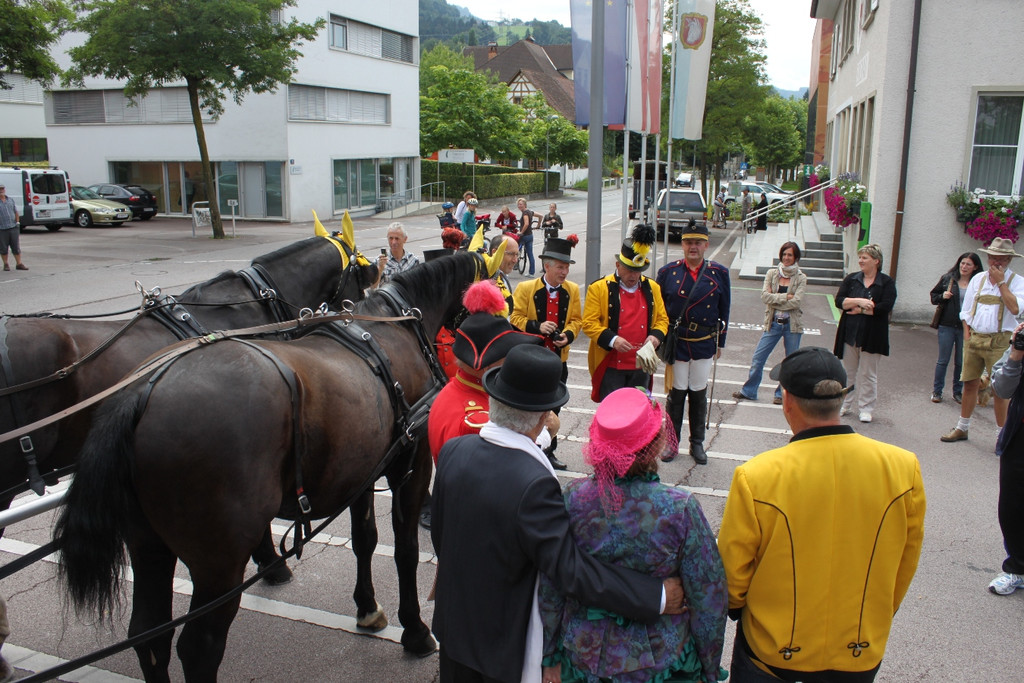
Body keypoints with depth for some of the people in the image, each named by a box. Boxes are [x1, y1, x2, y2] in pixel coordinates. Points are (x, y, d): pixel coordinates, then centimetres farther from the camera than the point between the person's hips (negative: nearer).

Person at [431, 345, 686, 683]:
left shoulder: (452, 451, -13)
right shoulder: (534, 484, -34)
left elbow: (438, 532, 1)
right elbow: (571, 568, -32)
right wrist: (657, 596, -25)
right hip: (506, 640, -5)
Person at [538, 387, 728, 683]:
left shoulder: (573, 498, -18)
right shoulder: (680, 509, -24)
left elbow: (549, 590, -8)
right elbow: (709, 601, -14)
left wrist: (550, 657, 7)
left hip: (583, 657, 2)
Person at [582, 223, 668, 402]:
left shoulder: (652, 288, 8)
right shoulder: (599, 288, -6)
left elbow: (662, 319, 14)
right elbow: (589, 323, -8)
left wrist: (656, 336, -8)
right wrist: (612, 340, -23)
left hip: (642, 367, 4)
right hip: (611, 366, -4)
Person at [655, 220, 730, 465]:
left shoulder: (719, 273, -1)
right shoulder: (668, 272, -3)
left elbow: (724, 311, 6)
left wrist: (720, 343, 8)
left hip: (704, 345, 1)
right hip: (676, 344, -1)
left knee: (699, 393, 11)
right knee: (676, 393, 5)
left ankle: (697, 443, 24)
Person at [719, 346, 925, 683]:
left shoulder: (755, 478, -26)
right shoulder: (903, 467, -16)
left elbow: (732, 569, -12)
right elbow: (906, 562, 0)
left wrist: (735, 607, 10)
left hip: (772, 653, -2)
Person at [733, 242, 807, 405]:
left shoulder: (801, 278, -1)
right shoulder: (771, 274, 4)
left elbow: (796, 302, -14)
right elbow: (765, 295, -9)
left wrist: (774, 300, -11)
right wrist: (785, 297, -16)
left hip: (792, 324, -1)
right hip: (773, 323, 1)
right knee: (757, 358, 1)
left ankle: (783, 394, 20)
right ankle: (749, 391, 13)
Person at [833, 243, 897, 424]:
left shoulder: (887, 282, -1)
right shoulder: (851, 279, 7)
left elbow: (885, 307, -15)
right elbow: (839, 301, -5)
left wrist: (860, 310, -12)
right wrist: (859, 301, -19)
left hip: (871, 336, -3)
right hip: (849, 333, 3)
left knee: (867, 374, 4)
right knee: (848, 371, 10)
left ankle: (866, 408, 13)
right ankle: (845, 405, 21)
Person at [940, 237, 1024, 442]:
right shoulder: (978, 279, 11)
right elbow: (966, 311, 15)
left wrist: (1000, 282, -14)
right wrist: (967, 334, 5)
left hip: (999, 342, -4)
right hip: (974, 338, 4)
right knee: (970, 384, 11)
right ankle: (962, 428, 23)